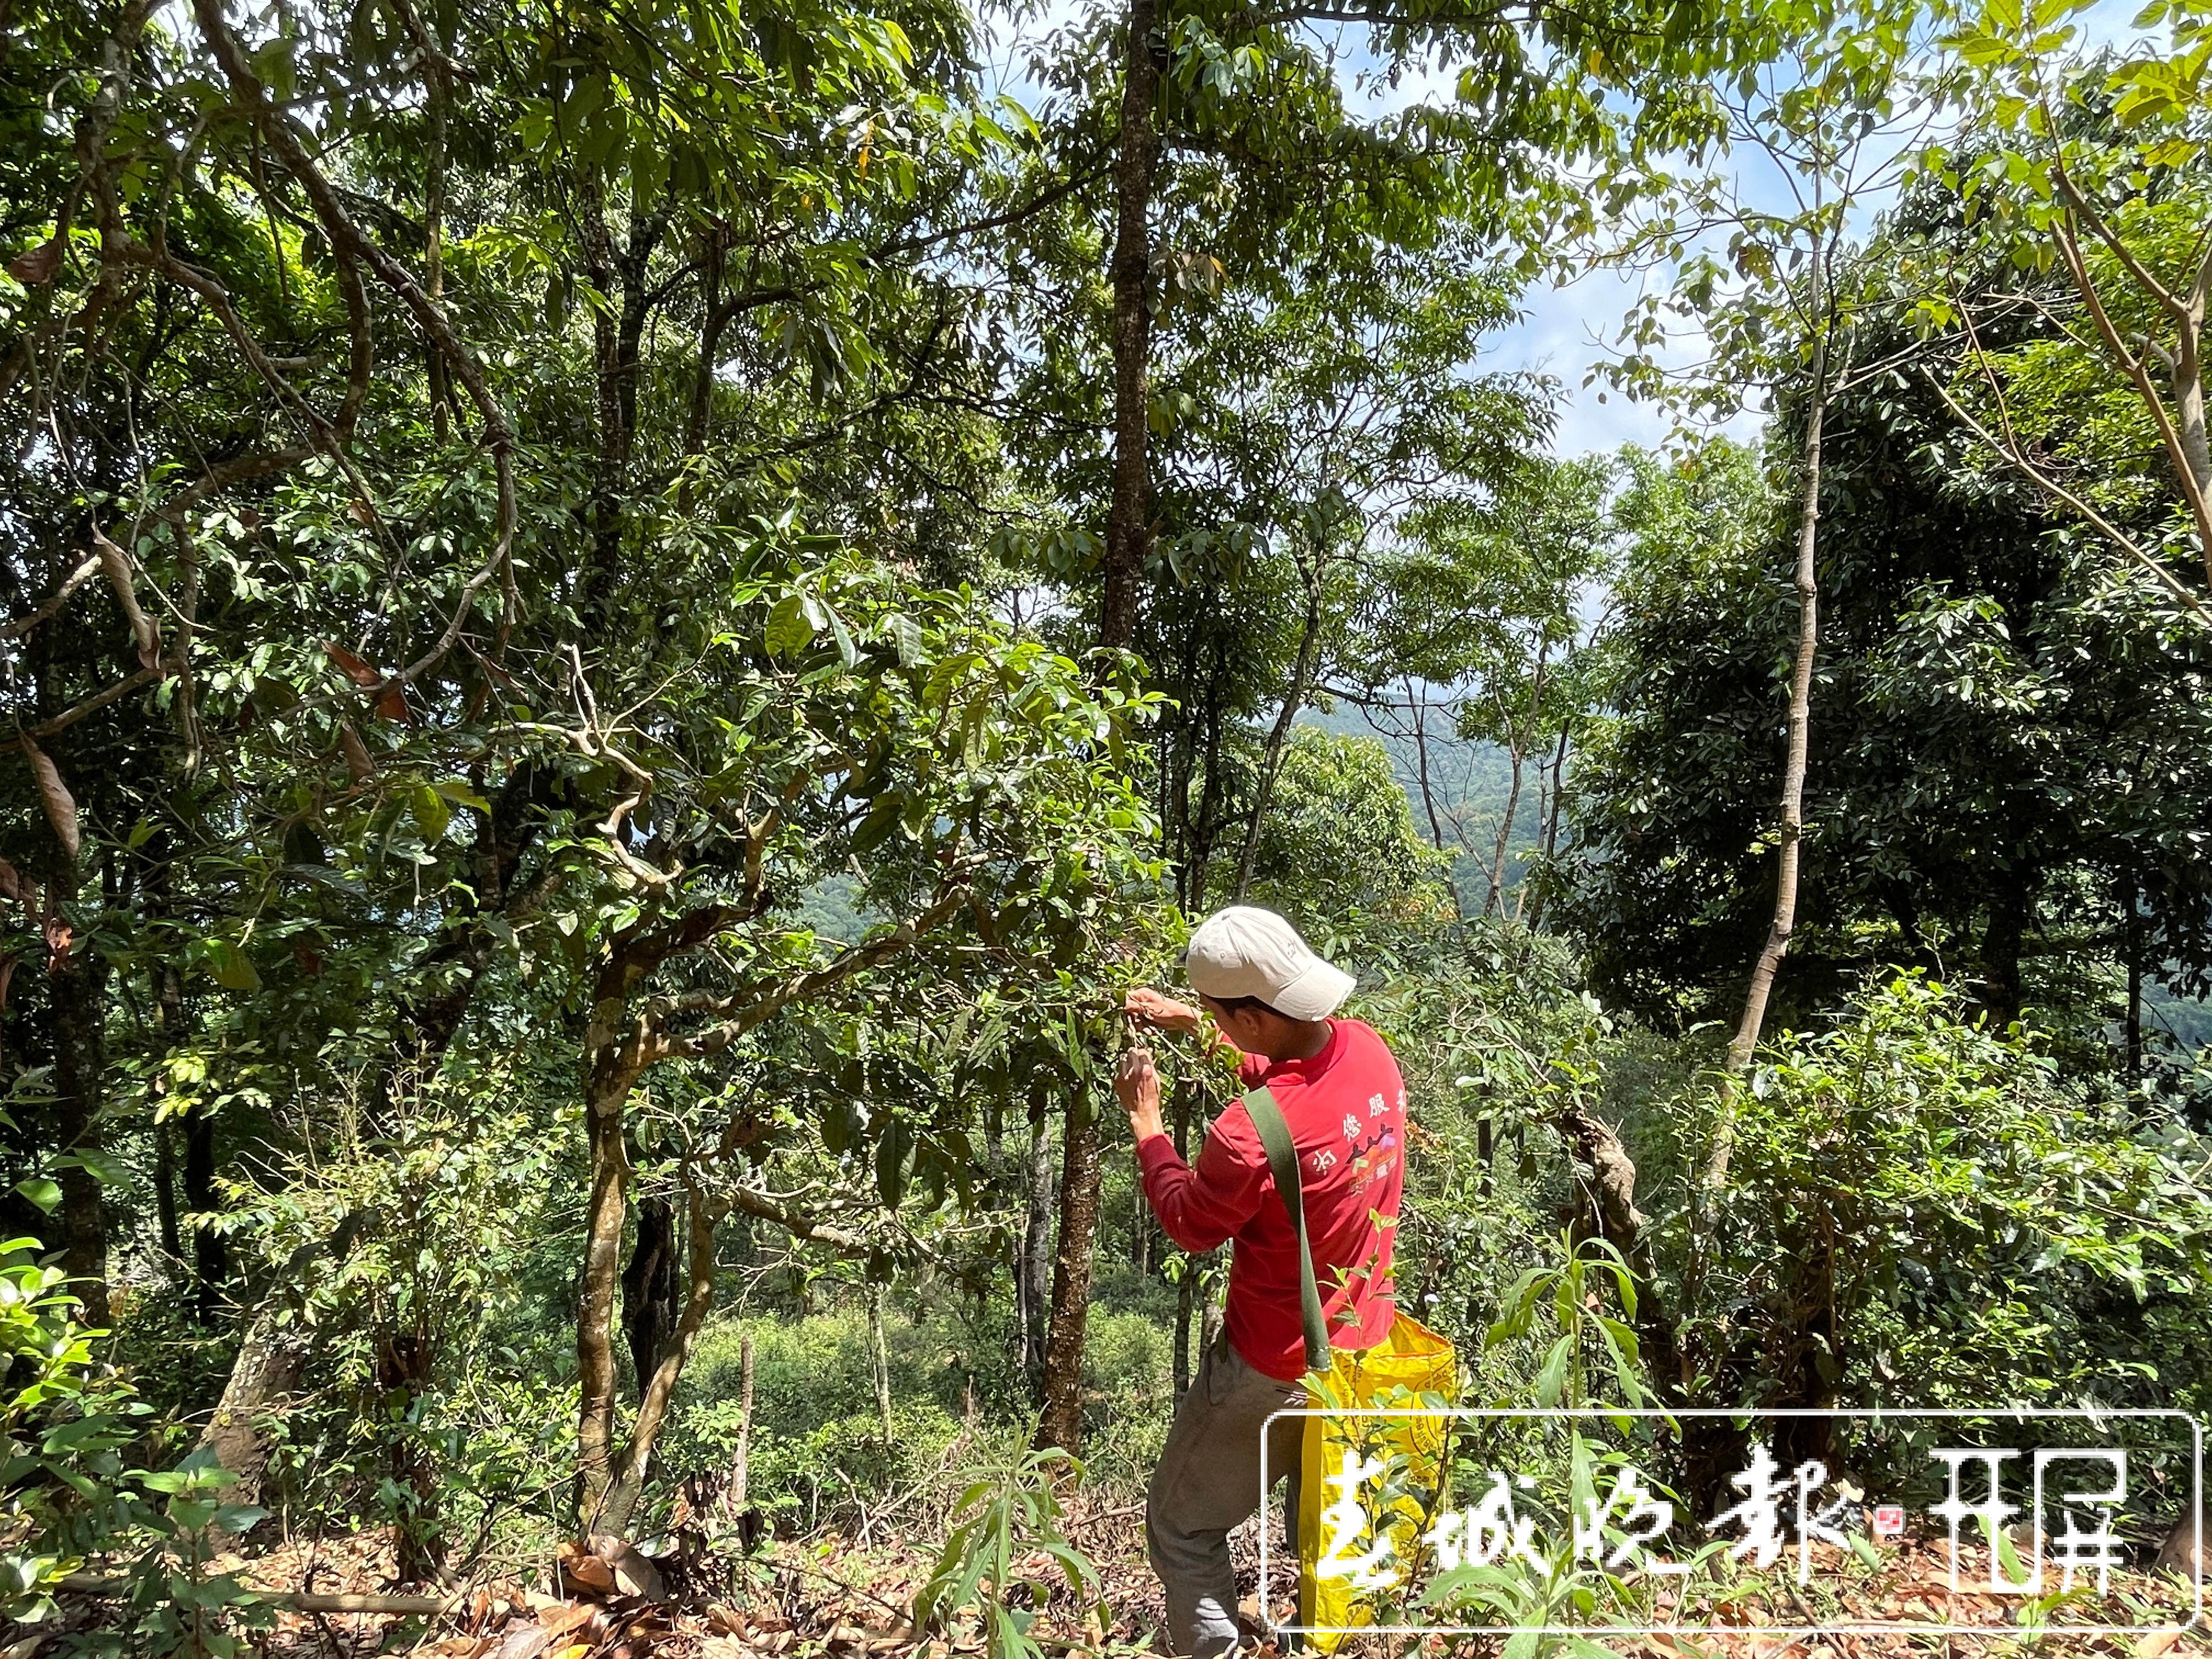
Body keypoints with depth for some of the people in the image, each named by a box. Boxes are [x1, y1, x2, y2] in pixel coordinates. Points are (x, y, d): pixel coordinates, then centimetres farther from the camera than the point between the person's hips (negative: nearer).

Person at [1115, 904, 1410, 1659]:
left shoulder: (1247, 1137, -35)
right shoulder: (1367, 1049, -14)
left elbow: (1189, 1224, -12)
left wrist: (1145, 1121, -2)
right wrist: (1187, 1021, 8)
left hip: (1278, 1372, -7)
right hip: (1365, 1351, 7)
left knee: (1181, 1526, 17)